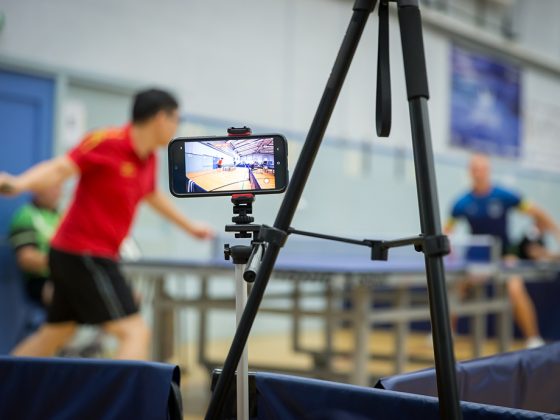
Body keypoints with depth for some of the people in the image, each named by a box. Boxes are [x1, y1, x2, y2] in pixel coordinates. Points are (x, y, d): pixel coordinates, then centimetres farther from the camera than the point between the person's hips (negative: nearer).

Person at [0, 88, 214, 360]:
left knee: (53, 336, 19)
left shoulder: (149, 158, 10)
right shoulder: (106, 142, -15)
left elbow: (152, 196, 29)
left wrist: (189, 226, 42)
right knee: (135, 332, -15)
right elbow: (57, 169, -25)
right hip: (83, 255, -10)